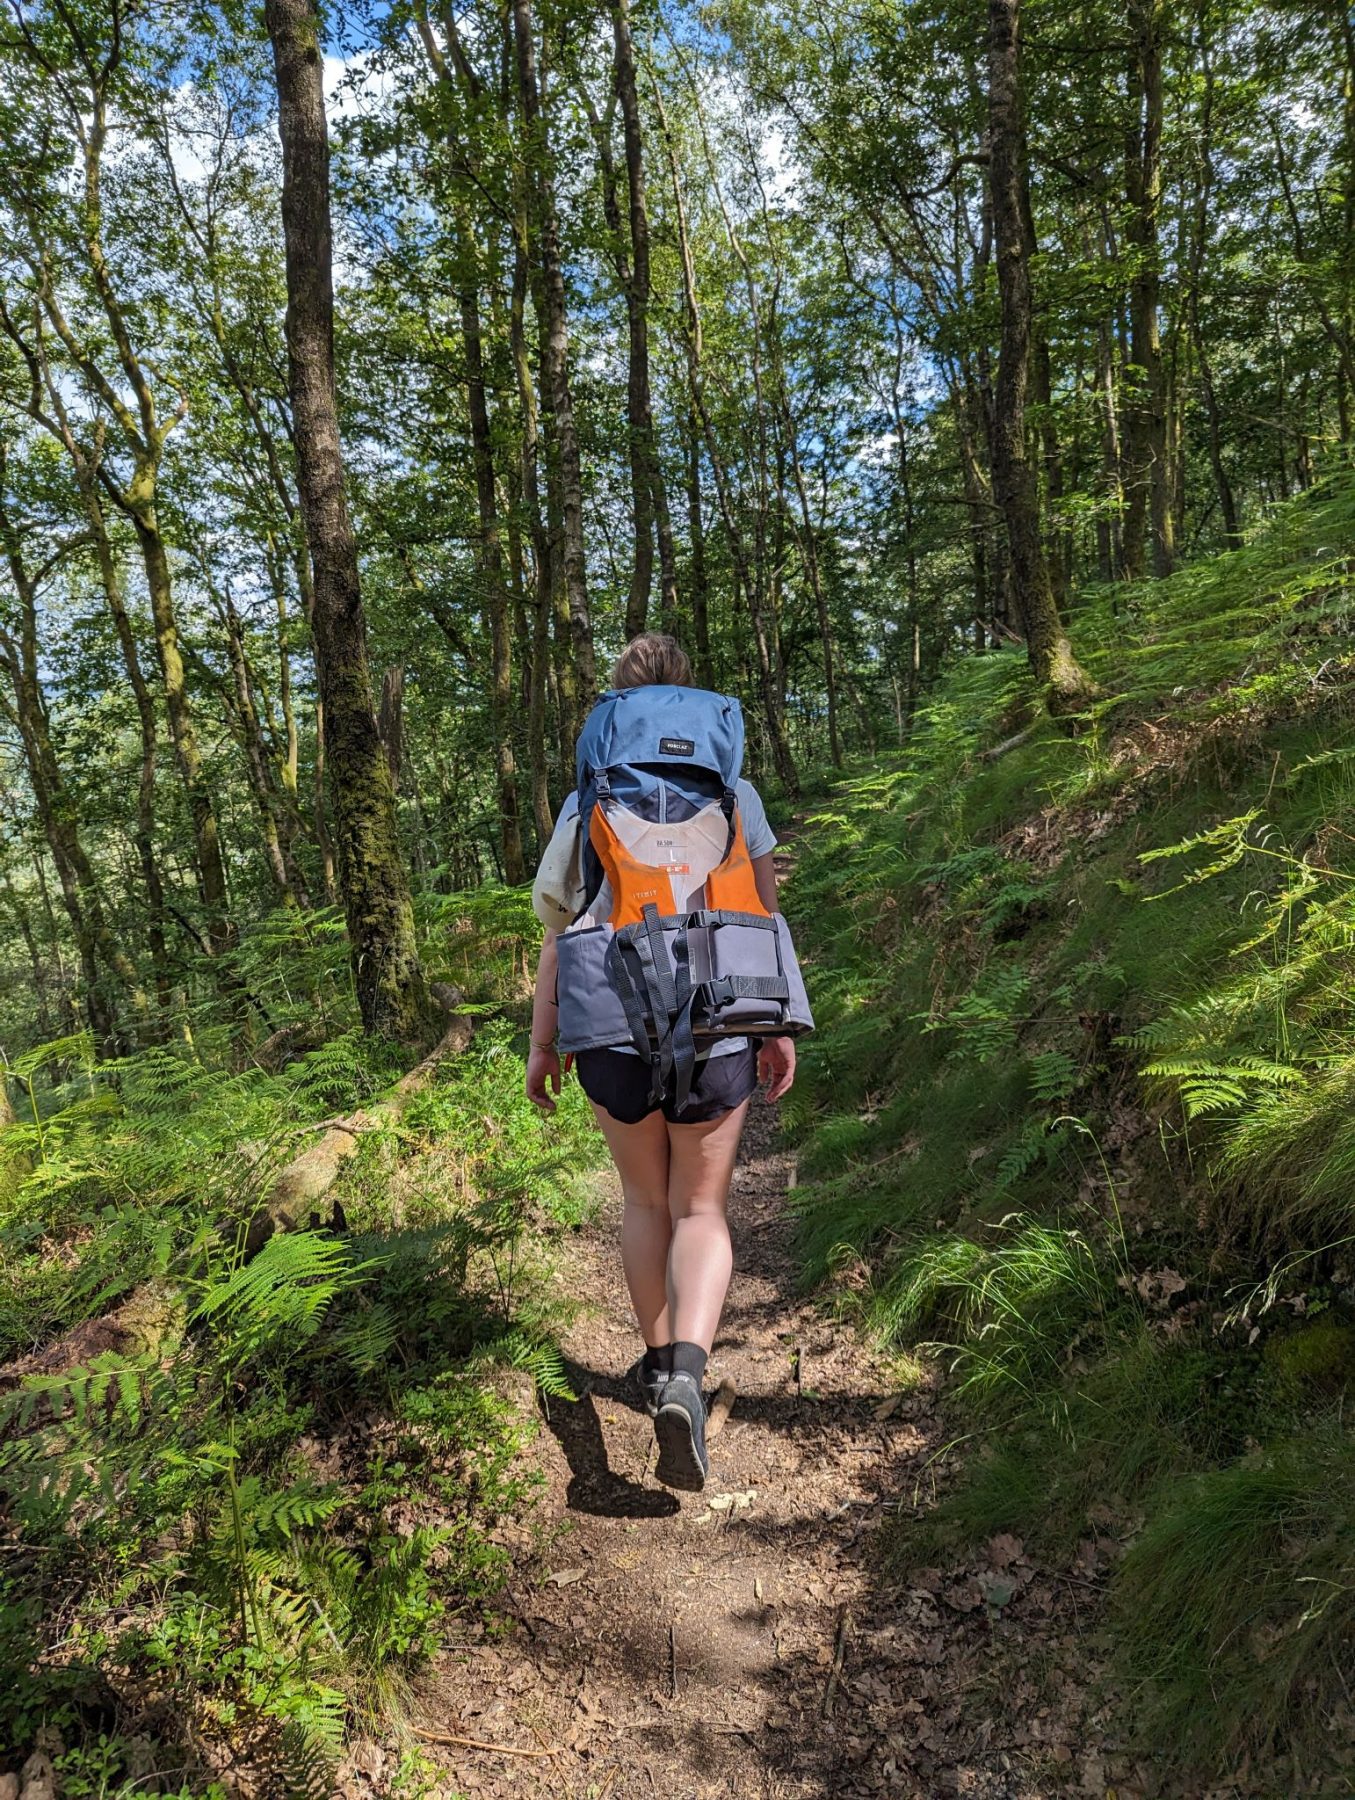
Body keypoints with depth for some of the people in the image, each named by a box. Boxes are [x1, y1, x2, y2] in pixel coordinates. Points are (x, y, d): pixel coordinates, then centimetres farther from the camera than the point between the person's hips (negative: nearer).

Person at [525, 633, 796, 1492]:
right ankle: (688, 1377, -13)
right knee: (701, 1211, 10)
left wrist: (542, 1044, 4)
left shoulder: (586, 805, -1)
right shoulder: (733, 794, -1)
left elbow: (562, 931, -3)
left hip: (615, 1035, 1)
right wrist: (779, 1027, 8)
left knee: (646, 1201, 22)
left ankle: (661, 1364, 34)